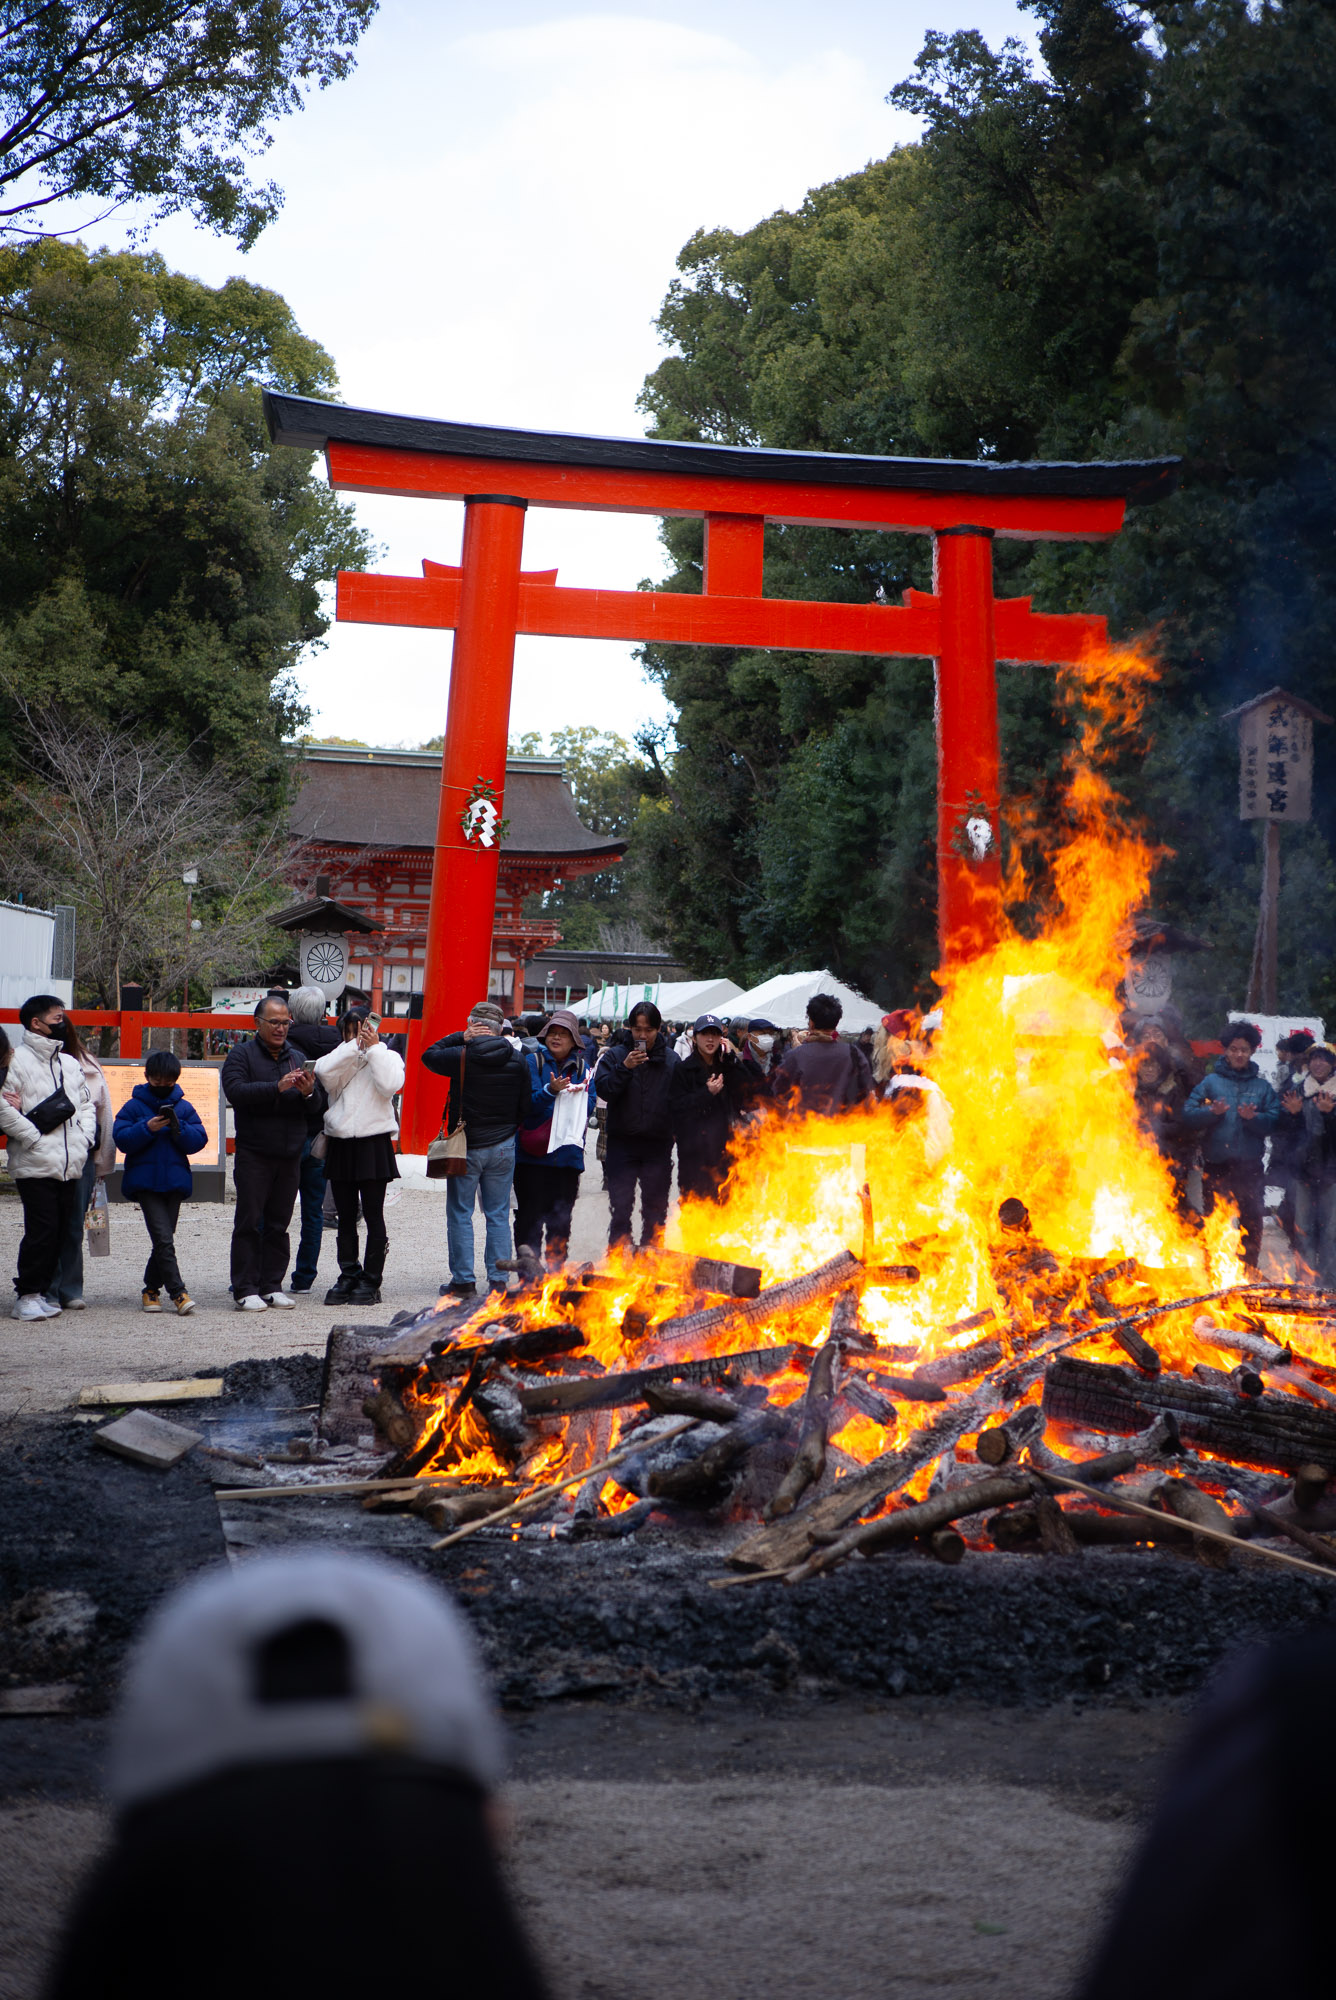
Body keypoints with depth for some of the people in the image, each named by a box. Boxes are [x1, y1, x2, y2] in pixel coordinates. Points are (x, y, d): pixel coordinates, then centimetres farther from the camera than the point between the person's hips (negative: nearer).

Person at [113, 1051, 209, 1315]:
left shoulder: (184, 1108, 10)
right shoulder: (134, 1106, 3)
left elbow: (200, 1140, 2)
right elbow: (121, 1139, -6)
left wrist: (179, 1129, -15)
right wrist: (147, 1129, -19)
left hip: (175, 1181, 3)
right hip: (145, 1181, -3)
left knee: (163, 1240, 8)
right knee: (163, 1239, -14)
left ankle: (151, 1289, 21)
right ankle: (177, 1292, -14)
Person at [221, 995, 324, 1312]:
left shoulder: (298, 1058, 17)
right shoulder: (242, 1055, 3)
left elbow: (320, 1102, 12)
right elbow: (235, 1091, -15)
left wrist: (308, 1092, -11)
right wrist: (277, 1088, -24)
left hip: (290, 1155, 4)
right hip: (253, 1155, -4)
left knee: (279, 1224, 6)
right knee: (249, 1222, -5)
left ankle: (272, 1285, 11)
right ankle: (245, 1290, -3)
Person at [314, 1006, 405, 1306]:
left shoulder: (387, 1056, 5)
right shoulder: (339, 1056, 11)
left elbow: (390, 1085, -15)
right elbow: (324, 1073, -12)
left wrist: (373, 1048, -11)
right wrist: (354, 1046, -13)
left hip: (373, 1143, -3)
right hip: (340, 1143, 3)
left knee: (373, 1215, -2)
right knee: (345, 1216, 8)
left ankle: (371, 1281, 3)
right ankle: (348, 1276, 15)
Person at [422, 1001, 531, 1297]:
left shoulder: (461, 1056, -12)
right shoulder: (518, 1061, 0)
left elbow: (429, 1055, 7)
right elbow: (524, 1108, 7)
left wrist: (460, 1038, 5)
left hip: (466, 1147, -3)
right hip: (503, 1147, 3)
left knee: (460, 1215, 5)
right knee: (498, 1215, 8)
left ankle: (463, 1280, 4)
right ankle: (498, 1280, 7)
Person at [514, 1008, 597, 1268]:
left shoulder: (582, 1067, 11)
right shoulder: (534, 1061, 1)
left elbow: (589, 1107, 3)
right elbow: (529, 1102, -10)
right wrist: (550, 1091, -28)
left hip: (568, 1155, 3)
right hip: (533, 1154, -3)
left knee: (561, 1219, 9)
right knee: (530, 1217, -3)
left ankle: (556, 1272, 19)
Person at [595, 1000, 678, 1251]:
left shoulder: (671, 1060, 3)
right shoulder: (617, 1055, 0)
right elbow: (604, 1091, -11)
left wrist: (675, 1130, -6)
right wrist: (624, 1068, -22)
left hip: (658, 1143, 1)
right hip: (622, 1142, -1)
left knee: (655, 1207, 9)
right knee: (620, 1207, 1)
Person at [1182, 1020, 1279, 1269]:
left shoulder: (1262, 1086, 7)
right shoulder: (1211, 1081, 4)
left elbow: (1274, 1120, -2)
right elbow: (1188, 1115, -4)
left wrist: (1253, 1117, -20)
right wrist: (1211, 1112, -21)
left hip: (1250, 1165, 1)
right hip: (1215, 1163, -1)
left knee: (1251, 1220, 5)